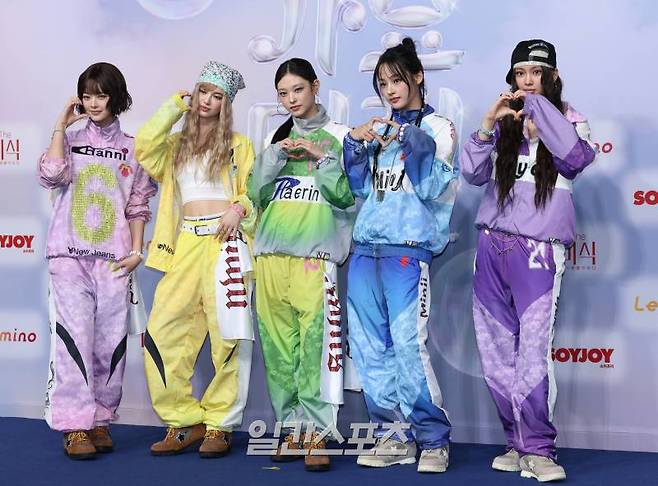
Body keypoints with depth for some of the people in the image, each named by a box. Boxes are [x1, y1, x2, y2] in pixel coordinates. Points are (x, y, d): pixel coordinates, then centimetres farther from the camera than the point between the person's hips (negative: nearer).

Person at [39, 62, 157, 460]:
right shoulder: (70, 140, 11)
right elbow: (51, 175, -9)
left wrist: (136, 252, 0)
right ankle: (76, 425, -7)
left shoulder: (132, 149, 11)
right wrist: (61, 127, -2)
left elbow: (138, 206, 10)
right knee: (75, 334, -9)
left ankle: (100, 420, 10)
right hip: (70, 255, -1)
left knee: (111, 340, 0)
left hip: (113, 258, 1)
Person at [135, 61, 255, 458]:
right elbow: (144, 148, 2)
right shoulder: (176, 145, 21)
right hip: (186, 245, 3)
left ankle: (219, 425, 2)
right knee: (164, 331, -7)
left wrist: (239, 208, -14)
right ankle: (184, 422, 1)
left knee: (227, 334, -6)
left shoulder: (238, 145, 13)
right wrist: (174, 107, 10)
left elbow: (254, 191, 7)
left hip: (226, 243, -3)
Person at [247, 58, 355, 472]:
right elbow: (257, 193, 12)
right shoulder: (276, 138, 21)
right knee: (279, 345, 1)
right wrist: (276, 155, 1)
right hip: (271, 252, 4)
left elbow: (345, 195, 1)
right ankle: (291, 426, 9)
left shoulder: (338, 135, 8)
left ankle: (317, 433, -10)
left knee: (315, 343, -13)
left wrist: (322, 156, -8)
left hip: (315, 254, -4)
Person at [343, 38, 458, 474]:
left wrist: (412, 141, -16)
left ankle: (433, 440, -3)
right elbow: (362, 186, 17)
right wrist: (355, 144, 3)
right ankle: (393, 437, 10)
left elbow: (432, 188, -7)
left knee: (408, 346, -14)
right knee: (370, 349, 2)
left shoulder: (437, 127, 4)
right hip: (366, 247, 6)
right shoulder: (380, 128, 20)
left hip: (408, 249, -6)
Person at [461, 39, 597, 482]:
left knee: (533, 353, -14)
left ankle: (538, 450, -6)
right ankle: (518, 442, 14)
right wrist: (488, 125, -8)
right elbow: (474, 174, 6)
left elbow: (576, 155, -15)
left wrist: (537, 104, -11)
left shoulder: (568, 121, 6)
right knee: (497, 354, 4)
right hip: (492, 245, 4)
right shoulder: (504, 126, 14)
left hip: (537, 250, -4)